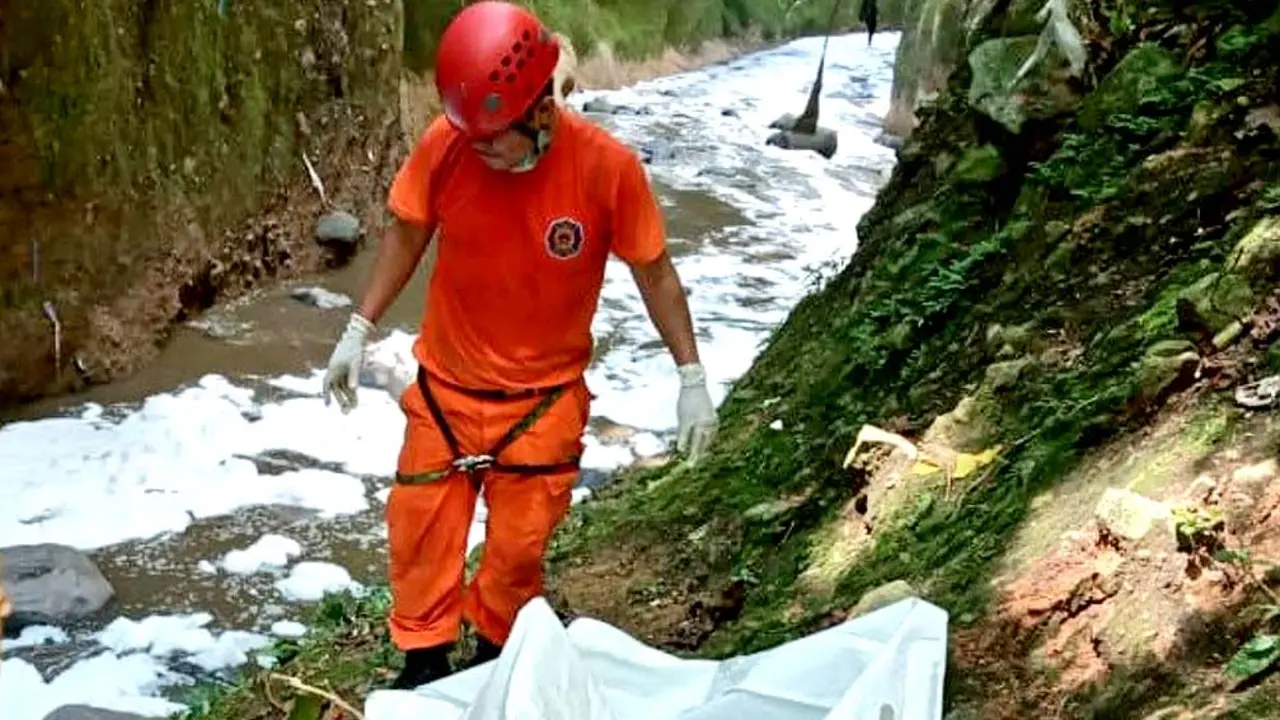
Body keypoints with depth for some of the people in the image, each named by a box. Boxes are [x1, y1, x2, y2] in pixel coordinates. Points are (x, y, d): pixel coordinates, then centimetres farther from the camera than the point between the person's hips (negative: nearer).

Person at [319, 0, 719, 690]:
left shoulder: (607, 165, -22)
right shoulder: (444, 144, -17)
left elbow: (654, 272, -9)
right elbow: (407, 234, 0)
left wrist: (692, 378, -7)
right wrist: (359, 330, 0)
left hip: (543, 397, -1)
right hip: (445, 382, 2)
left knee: (518, 543, 9)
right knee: (419, 528, 11)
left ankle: (494, 653, 37)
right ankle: (424, 659, 34)